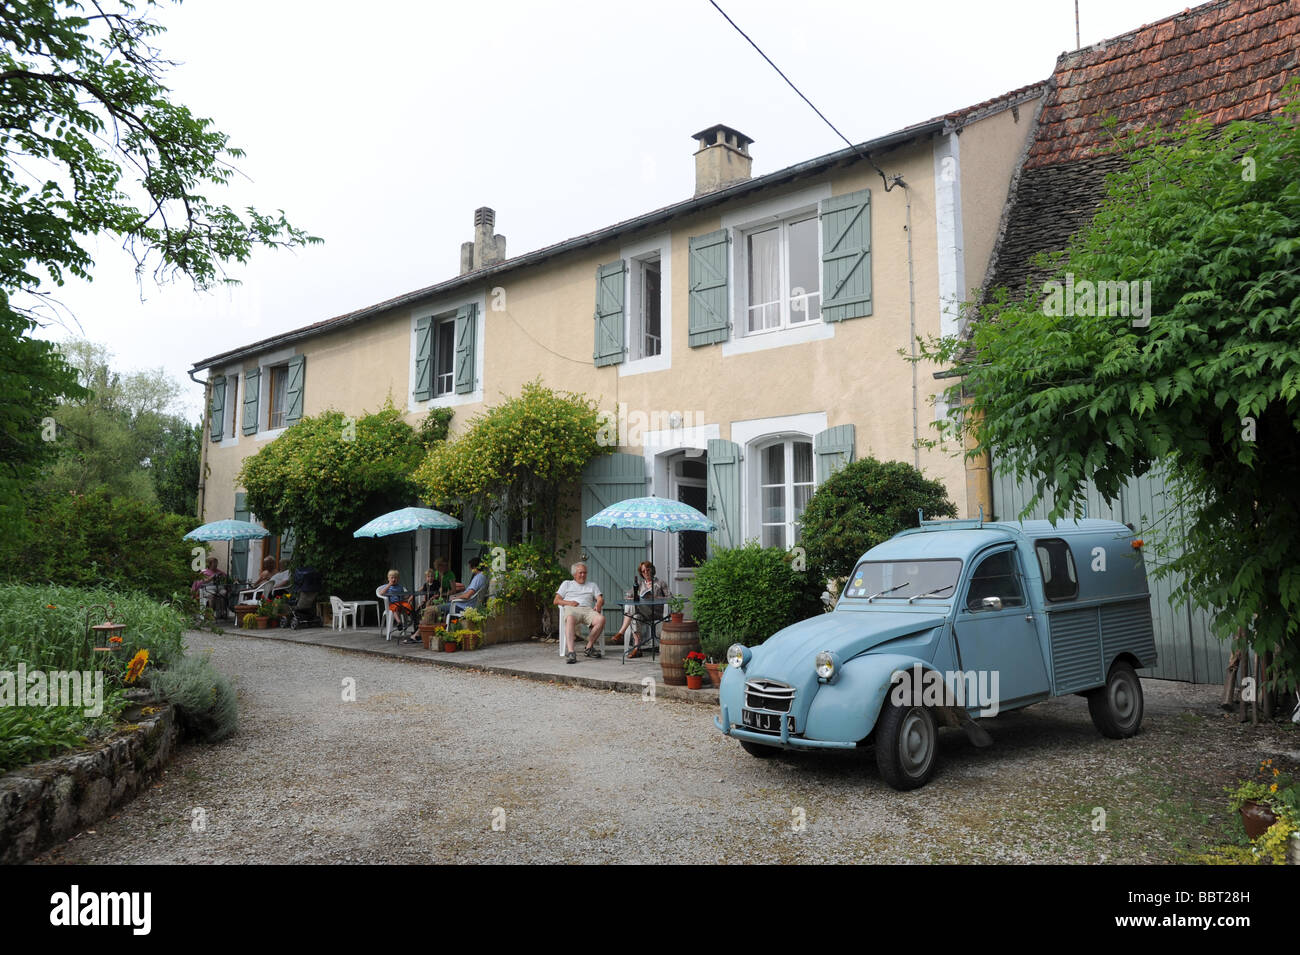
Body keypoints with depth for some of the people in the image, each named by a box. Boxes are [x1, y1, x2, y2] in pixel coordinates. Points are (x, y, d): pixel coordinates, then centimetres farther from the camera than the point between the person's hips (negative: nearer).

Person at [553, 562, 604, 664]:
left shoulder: (592, 585, 33)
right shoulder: (567, 584, 28)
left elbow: (600, 599, 18)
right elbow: (556, 601, 18)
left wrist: (598, 604, -7)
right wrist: (568, 603, -2)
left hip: (588, 610, 2)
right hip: (572, 610, -2)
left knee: (601, 618, -33)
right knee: (570, 619, -41)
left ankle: (589, 647, -19)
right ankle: (571, 652, -50)